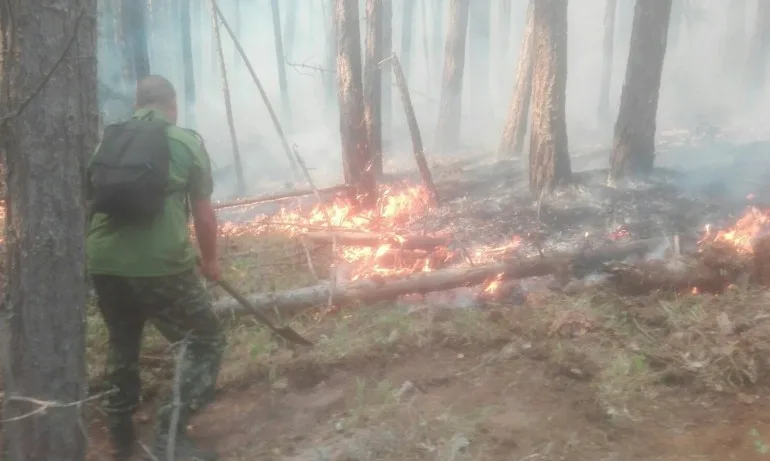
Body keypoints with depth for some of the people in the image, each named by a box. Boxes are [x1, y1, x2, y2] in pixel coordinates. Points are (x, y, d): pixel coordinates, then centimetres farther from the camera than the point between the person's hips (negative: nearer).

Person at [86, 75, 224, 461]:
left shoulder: (106, 141, 15)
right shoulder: (187, 142, 3)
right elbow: (204, 215, 4)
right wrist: (210, 260, 21)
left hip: (103, 263, 5)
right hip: (161, 264, -5)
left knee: (122, 345, 24)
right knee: (206, 341, 10)